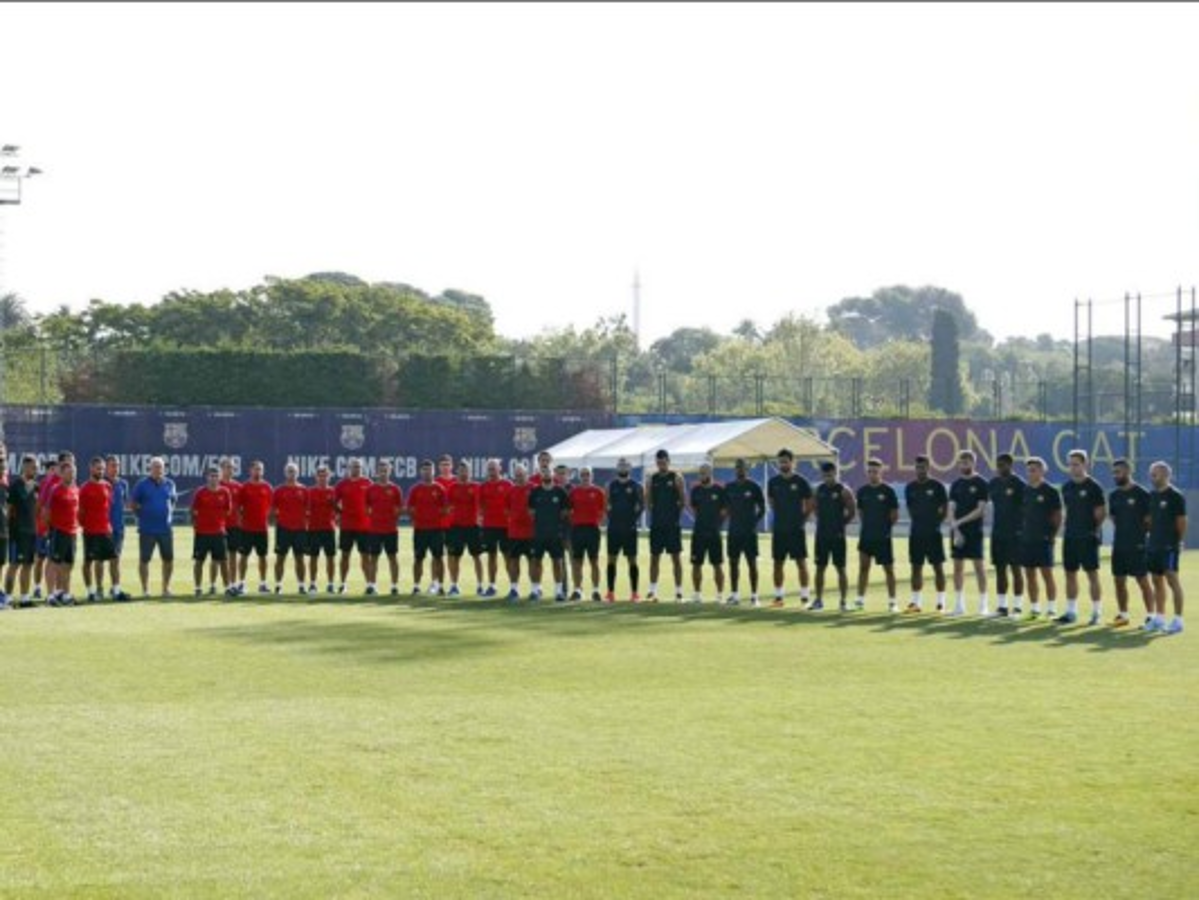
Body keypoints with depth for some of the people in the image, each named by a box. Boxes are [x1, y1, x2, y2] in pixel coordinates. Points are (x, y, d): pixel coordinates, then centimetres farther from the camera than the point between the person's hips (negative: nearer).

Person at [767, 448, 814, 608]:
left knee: (801, 562, -2)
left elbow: (811, 504, 0)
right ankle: (778, 596, 13)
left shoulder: (800, 481, -5)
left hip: (796, 529, -4)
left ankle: (804, 596, 1)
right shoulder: (773, 482, 6)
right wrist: (780, 516, 11)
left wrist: (802, 519, -5)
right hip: (778, 529, 4)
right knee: (778, 562, 6)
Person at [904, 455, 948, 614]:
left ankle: (941, 602, 2)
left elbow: (945, 509, 0)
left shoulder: (937, 486, -4)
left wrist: (936, 523, -6)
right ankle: (916, 602, 11)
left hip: (933, 533, -4)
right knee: (916, 567, 6)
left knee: (938, 567, -1)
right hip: (916, 533, 4)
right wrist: (918, 522, 8)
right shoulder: (910, 487, 8)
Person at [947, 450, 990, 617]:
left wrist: (960, 521, -14)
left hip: (974, 531, -5)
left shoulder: (980, 483, -3)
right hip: (957, 531, 5)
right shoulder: (956, 484, 11)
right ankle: (959, 605, 11)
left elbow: (981, 510, -10)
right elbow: (952, 508, 7)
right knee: (958, 566, 6)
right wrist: (955, 528, -8)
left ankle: (983, 604, -2)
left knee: (979, 565, -4)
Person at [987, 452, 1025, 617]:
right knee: (1000, 569, 7)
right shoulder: (993, 484, 9)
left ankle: (1017, 607, 2)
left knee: (1016, 569, -1)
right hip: (997, 533, 6)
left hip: (1014, 533, -6)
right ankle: (1001, 606, 12)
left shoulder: (1019, 484, -8)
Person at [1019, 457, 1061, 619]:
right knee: (1030, 575, 8)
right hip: (1026, 539, 6)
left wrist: (1052, 535, -8)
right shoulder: (1024, 490, 10)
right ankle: (1034, 607, 15)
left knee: (1047, 573, -5)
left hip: (1043, 539, -6)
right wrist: (1021, 531, 7)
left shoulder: (1050, 491, -5)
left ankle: (1051, 608, -1)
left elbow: (1058, 516, -3)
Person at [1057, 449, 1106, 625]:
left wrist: (1094, 529, -8)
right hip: (1070, 537, 6)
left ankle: (1096, 612, 2)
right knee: (1070, 573, 8)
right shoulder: (1067, 487, 11)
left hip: (1088, 538, -6)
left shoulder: (1093, 487, -8)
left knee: (1092, 574, -3)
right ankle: (1071, 612, 15)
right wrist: (1070, 527, 8)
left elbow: (1102, 513, -6)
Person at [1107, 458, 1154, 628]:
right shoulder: (1114, 495, 10)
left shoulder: (1141, 494, -9)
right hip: (1118, 545, 7)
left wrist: (1141, 536, -7)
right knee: (1119, 580, 9)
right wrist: (1119, 533, 10)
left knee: (1143, 581, -3)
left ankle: (1150, 616, 1)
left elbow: (1149, 520, -7)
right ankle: (1122, 615, 19)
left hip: (1137, 546, -6)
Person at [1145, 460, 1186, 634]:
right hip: (1154, 545, 8)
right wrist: (1151, 535, 10)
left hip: (1169, 546, -8)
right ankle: (1158, 618, 19)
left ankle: (1178, 620, -10)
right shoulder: (1152, 495, 12)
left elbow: (1182, 522, -8)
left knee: (1171, 578, -11)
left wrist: (1179, 541, -7)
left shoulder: (1175, 496, -9)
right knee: (1157, 580, 11)